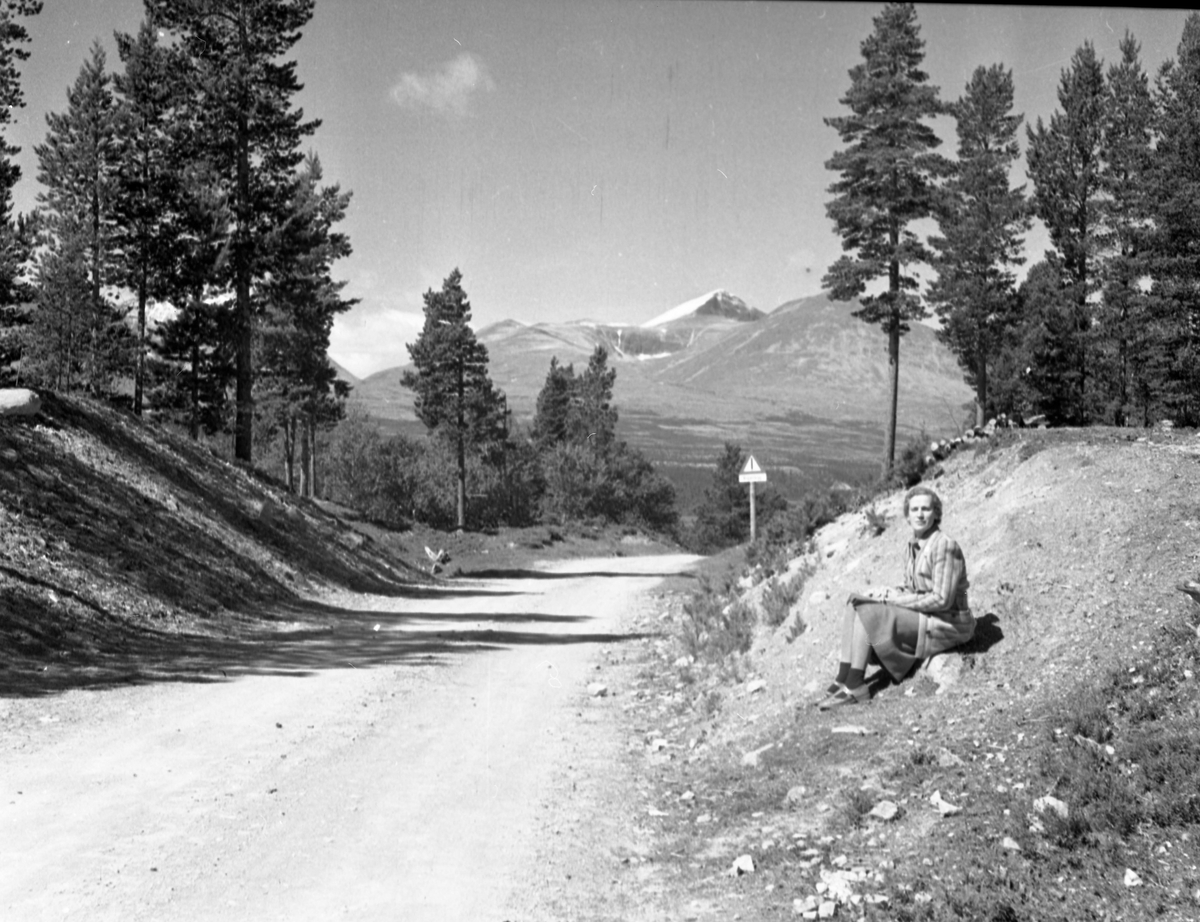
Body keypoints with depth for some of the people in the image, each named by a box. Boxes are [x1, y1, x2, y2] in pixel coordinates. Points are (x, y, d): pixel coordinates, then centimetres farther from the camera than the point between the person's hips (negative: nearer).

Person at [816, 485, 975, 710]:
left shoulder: (945, 546, -18)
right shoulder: (912, 546, 9)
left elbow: (942, 600, -22)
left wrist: (895, 598, -17)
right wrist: (888, 593, -5)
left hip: (945, 624, -9)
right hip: (922, 617, 9)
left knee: (866, 612, -21)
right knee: (854, 605, -3)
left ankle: (854, 687, -15)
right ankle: (842, 681, -11)